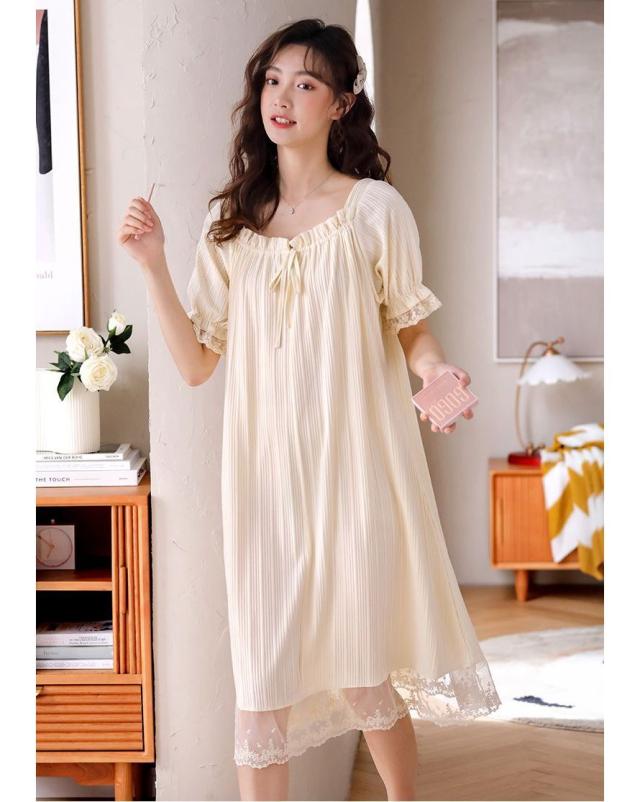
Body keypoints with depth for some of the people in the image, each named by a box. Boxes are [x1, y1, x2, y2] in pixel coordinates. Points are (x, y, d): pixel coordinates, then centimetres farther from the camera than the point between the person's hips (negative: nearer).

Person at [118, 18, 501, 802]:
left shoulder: (374, 208, -3)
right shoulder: (228, 220, 7)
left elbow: (411, 332, 4)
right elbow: (196, 363, 5)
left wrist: (440, 375, -17)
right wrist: (153, 266, -6)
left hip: (355, 467, -2)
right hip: (264, 472, 3)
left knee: (364, 672, 6)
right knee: (260, 681, 4)